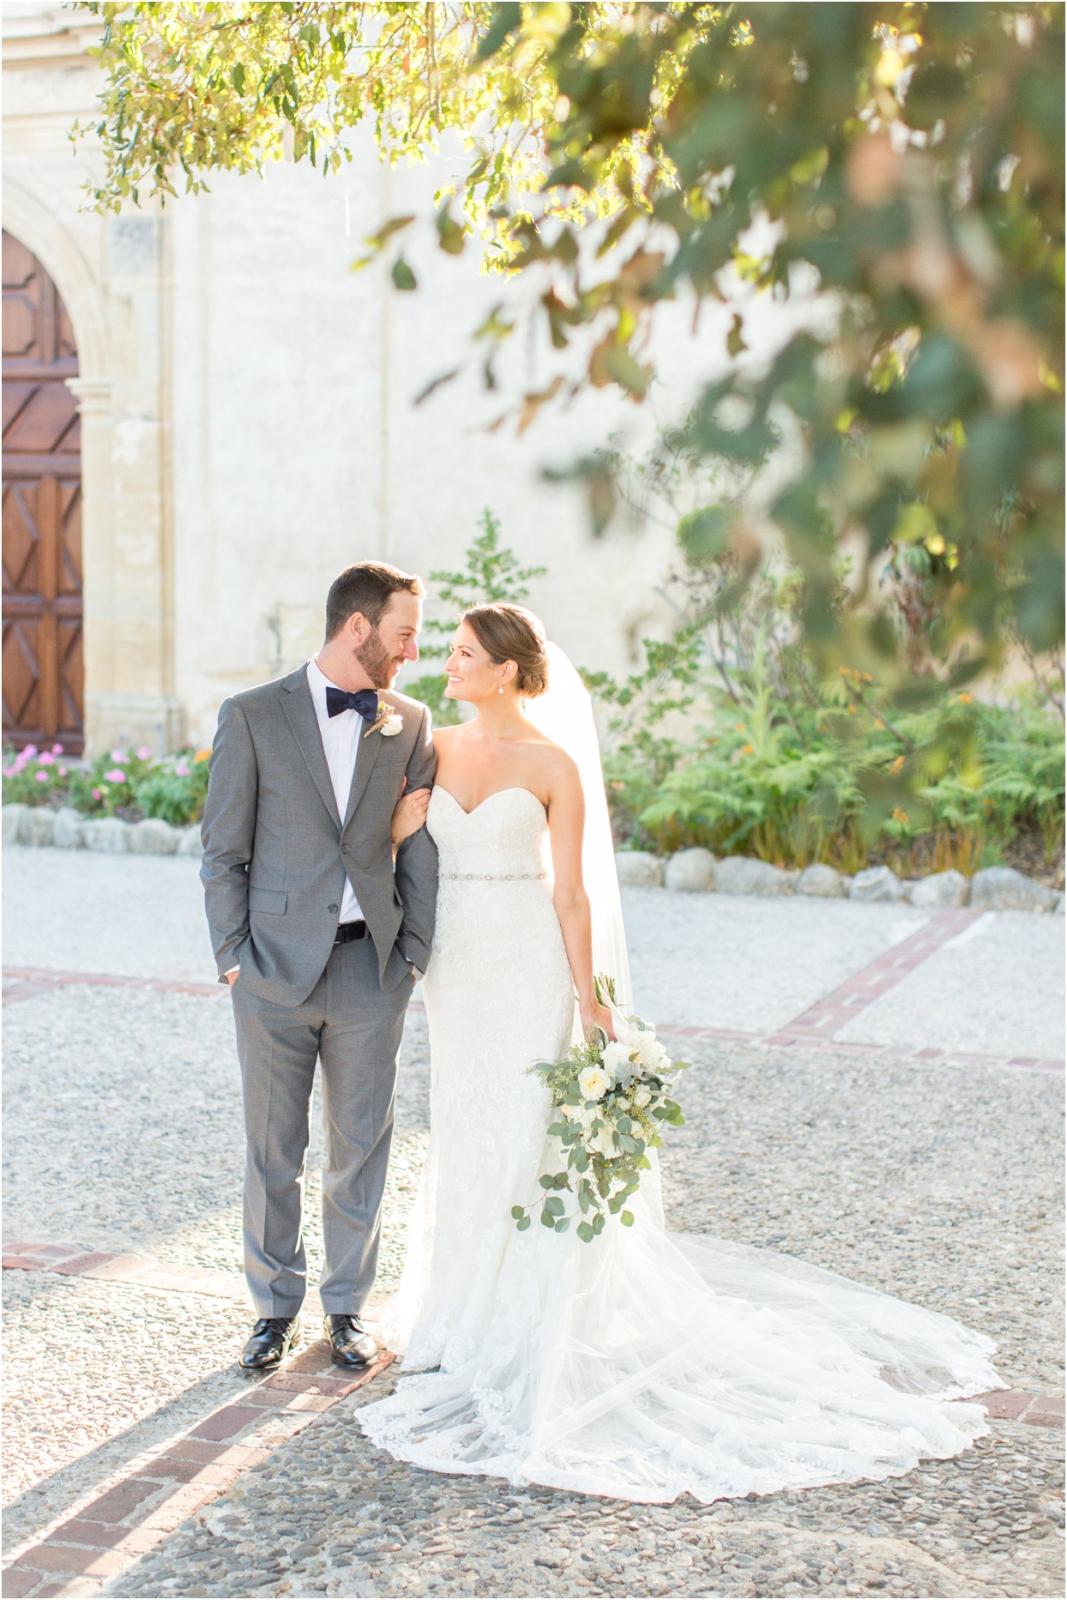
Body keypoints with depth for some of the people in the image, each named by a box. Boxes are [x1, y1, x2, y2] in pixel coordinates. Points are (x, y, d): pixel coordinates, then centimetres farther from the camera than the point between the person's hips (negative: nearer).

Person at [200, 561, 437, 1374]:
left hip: (371, 968, 2)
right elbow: (224, 851, -1)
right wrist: (232, 957, -5)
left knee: (361, 1147, 10)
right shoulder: (253, 716, -3)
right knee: (273, 1152, 8)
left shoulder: (411, 723, 5)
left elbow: (420, 850, 7)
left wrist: (416, 955, 1)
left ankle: (348, 1304, 26)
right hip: (276, 970, -2)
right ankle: (277, 1306, 25)